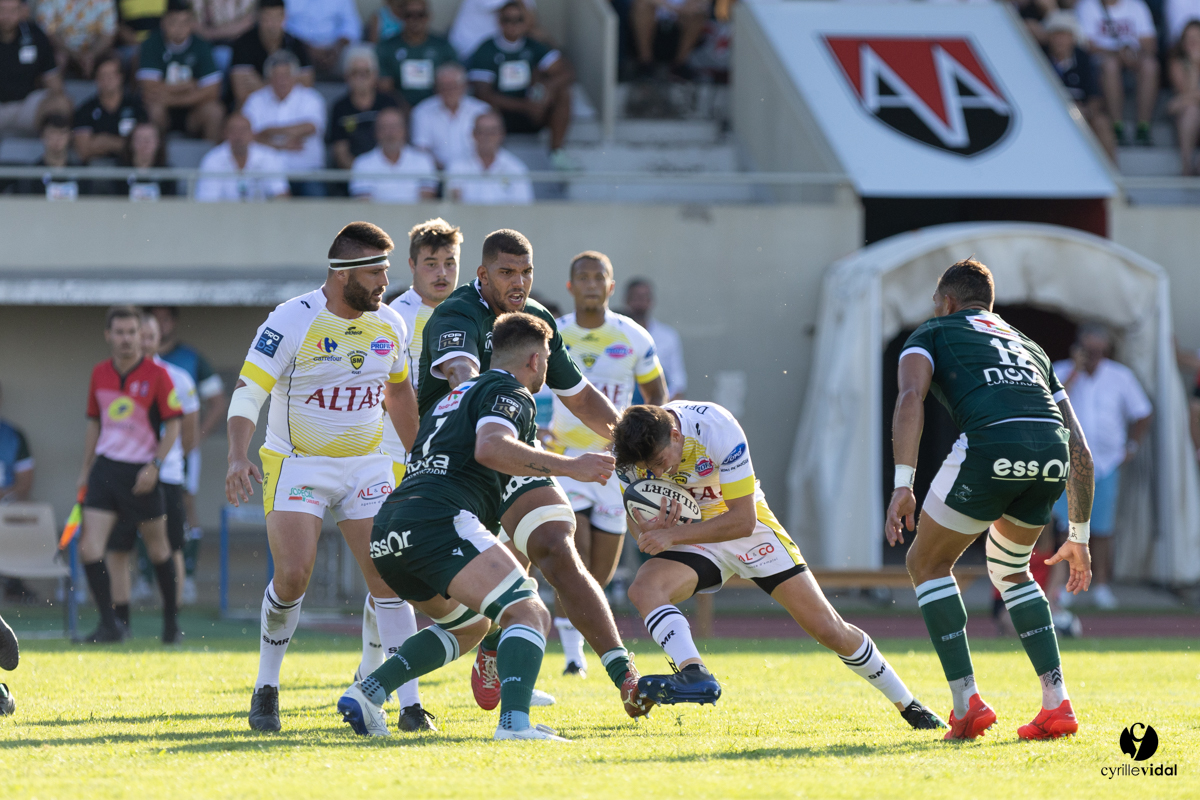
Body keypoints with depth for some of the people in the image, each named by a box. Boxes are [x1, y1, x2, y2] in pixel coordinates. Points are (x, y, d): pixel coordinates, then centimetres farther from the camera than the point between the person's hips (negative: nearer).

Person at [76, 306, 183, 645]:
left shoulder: (157, 375, -8)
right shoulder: (99, 374, 6)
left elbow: (173, 425, -6)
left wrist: (155, 465, -16)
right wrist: (85, 470, 16)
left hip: (141, 473, -4)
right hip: (105, 468, 4)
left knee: (158, 549, 8)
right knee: (89, 549, -10)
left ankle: (171, 622, 24)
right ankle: (109, 623, -4)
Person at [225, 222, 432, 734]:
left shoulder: (389, 325, 3)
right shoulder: (292, 322, -14)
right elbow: (248, 391, -16)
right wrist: (237, 457, -30)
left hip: (365, 467, 4)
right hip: (296, 465, -4)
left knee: (388, 576, -7)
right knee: (293, 574, -17)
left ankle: (409, 703, -5)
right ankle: (266, 687, 4)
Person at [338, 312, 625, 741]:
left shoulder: (460, 393, 33)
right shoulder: (511, 393, 5)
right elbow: (490, 448, -16)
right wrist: (569, 465, -15)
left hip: (387, 530, 9)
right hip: (438, 521, -9)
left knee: (471, 624, 29)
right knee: (530, 614, -12)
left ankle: (367, 693, 14)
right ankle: (514, 722, -36)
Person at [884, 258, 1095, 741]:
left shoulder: (932, 334, 25)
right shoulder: (1028, 347, 38)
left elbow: (911, 398, 1)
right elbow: (1081, 449, 32)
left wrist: (902, 485, -6)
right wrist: (1079, 537, 37)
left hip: (991, 442, -5)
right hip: (1052, 451, 5)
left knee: (928, 564, 18)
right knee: (1009, 569, 30)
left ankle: (967, 704, 7)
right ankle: (1057, 704, 17)